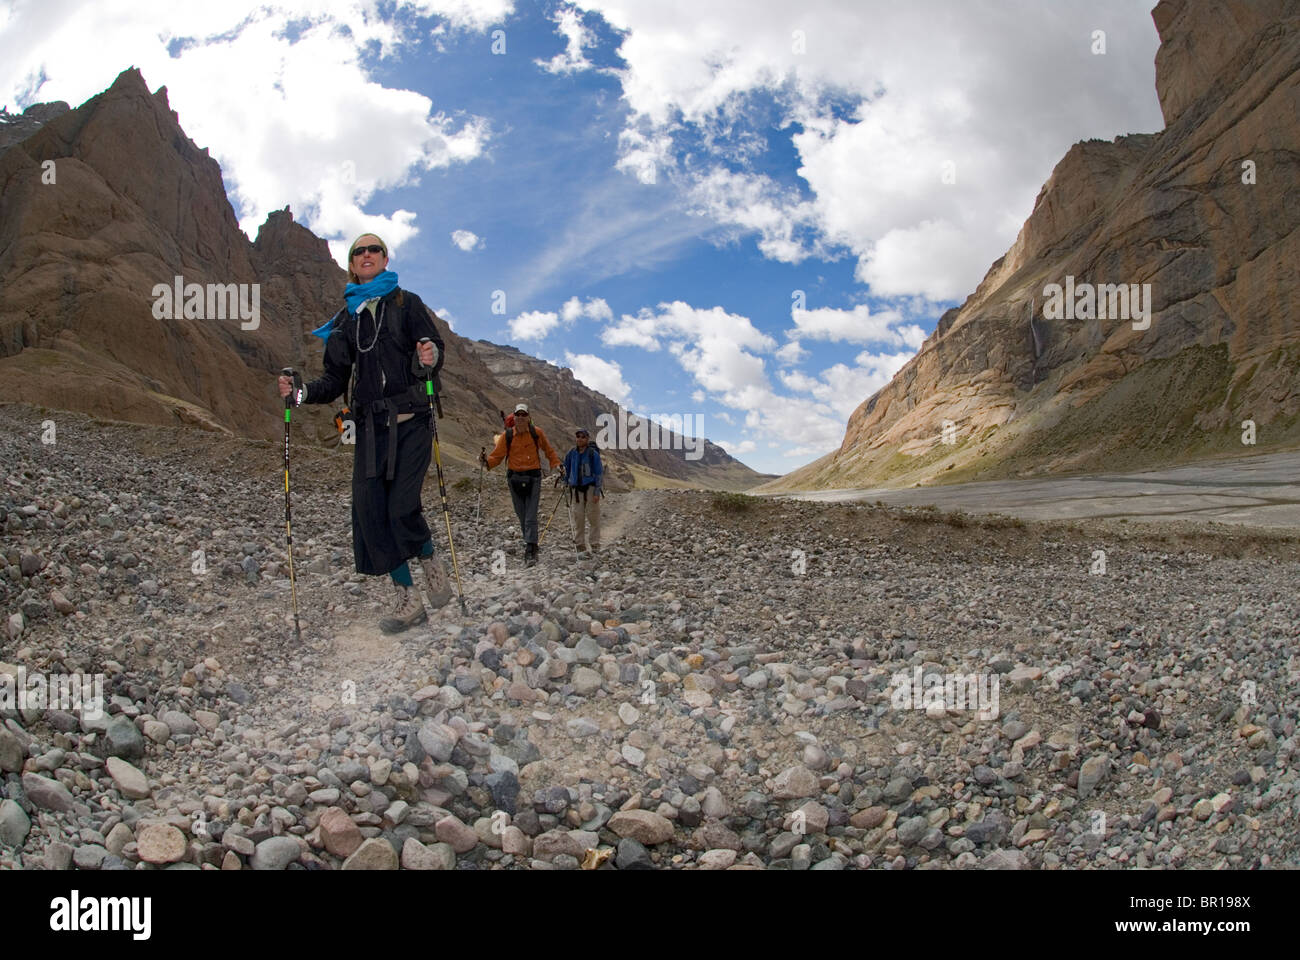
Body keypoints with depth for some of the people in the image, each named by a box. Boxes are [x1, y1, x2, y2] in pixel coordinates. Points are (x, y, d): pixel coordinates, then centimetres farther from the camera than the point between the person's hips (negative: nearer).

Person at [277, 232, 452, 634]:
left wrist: (429, 358, -26)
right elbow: (335, 381, 17)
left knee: (402, 507, -15)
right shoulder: (344, 319, 17)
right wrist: (300, 393, 0)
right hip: (370, 427, 4)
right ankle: (407, 600, 6)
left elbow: (434, 349, -2)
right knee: (371, 512, -4)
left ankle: (432, 565, 15)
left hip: (410, 421, -4)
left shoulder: (407, 303, 8)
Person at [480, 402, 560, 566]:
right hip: (514, 477, 2)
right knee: (522, 516, 8)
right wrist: (487, 461, -19)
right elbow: (497, 455, 0)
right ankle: (532, 547, 24)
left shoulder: (537, 433, 0)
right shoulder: (507, 435, 0)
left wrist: (556, 465, 8)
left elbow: (548, 451, 15)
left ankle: (530, 552, -14)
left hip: (533, 477, -2)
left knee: (530, 517, -10)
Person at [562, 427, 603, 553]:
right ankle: (580, 545, 11)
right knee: (578, 517, 4)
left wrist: (597, 492, -10)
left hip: (590, 487, -3)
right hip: (577, 489, 4)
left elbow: (599, 473, -6)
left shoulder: (593, 454, -7)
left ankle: (595, 545, 4)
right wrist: (567, 483, 14)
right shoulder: (571, 454, 4)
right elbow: (566, 469, 18)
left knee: (593, 517, -2)